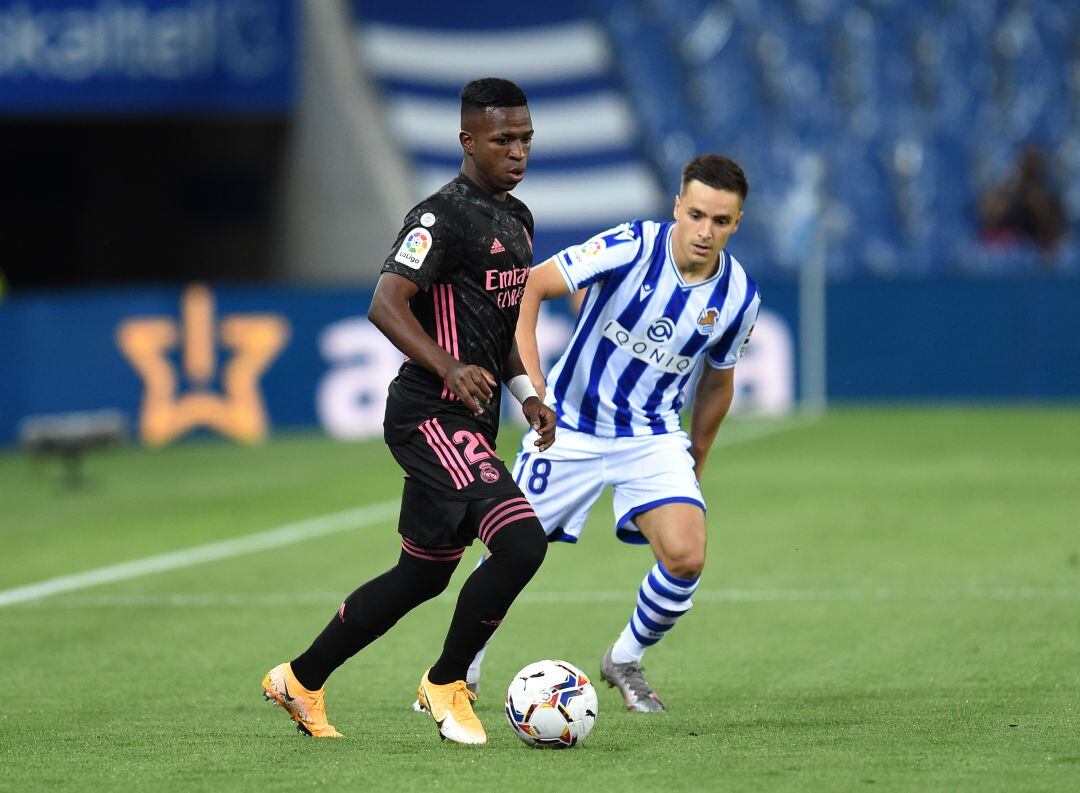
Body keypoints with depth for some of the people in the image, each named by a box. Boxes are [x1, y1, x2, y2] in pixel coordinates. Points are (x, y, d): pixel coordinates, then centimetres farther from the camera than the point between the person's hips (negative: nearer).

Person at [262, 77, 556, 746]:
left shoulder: (518, 219, 16)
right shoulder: (442, 216, -13)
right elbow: (386, 305, -24)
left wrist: (527, 393, 16)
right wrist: (449, 368, -36)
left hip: (471, 425, 10)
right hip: (432, 416, -10)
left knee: (422, 576, 14)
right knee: (523, 542, -21)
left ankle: (301, 681, 27)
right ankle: (447, 684, -4)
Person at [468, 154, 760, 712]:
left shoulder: (738, 297, -9)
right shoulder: (631, 247, -21)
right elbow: (527, 287, -16)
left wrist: (696, 460, 18)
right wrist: (531, 386, -23)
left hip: (653, 436, 2)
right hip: (570, 428, -2)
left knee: (685, 557, -18)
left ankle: (625, 661, 9)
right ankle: (462, 667, 29)